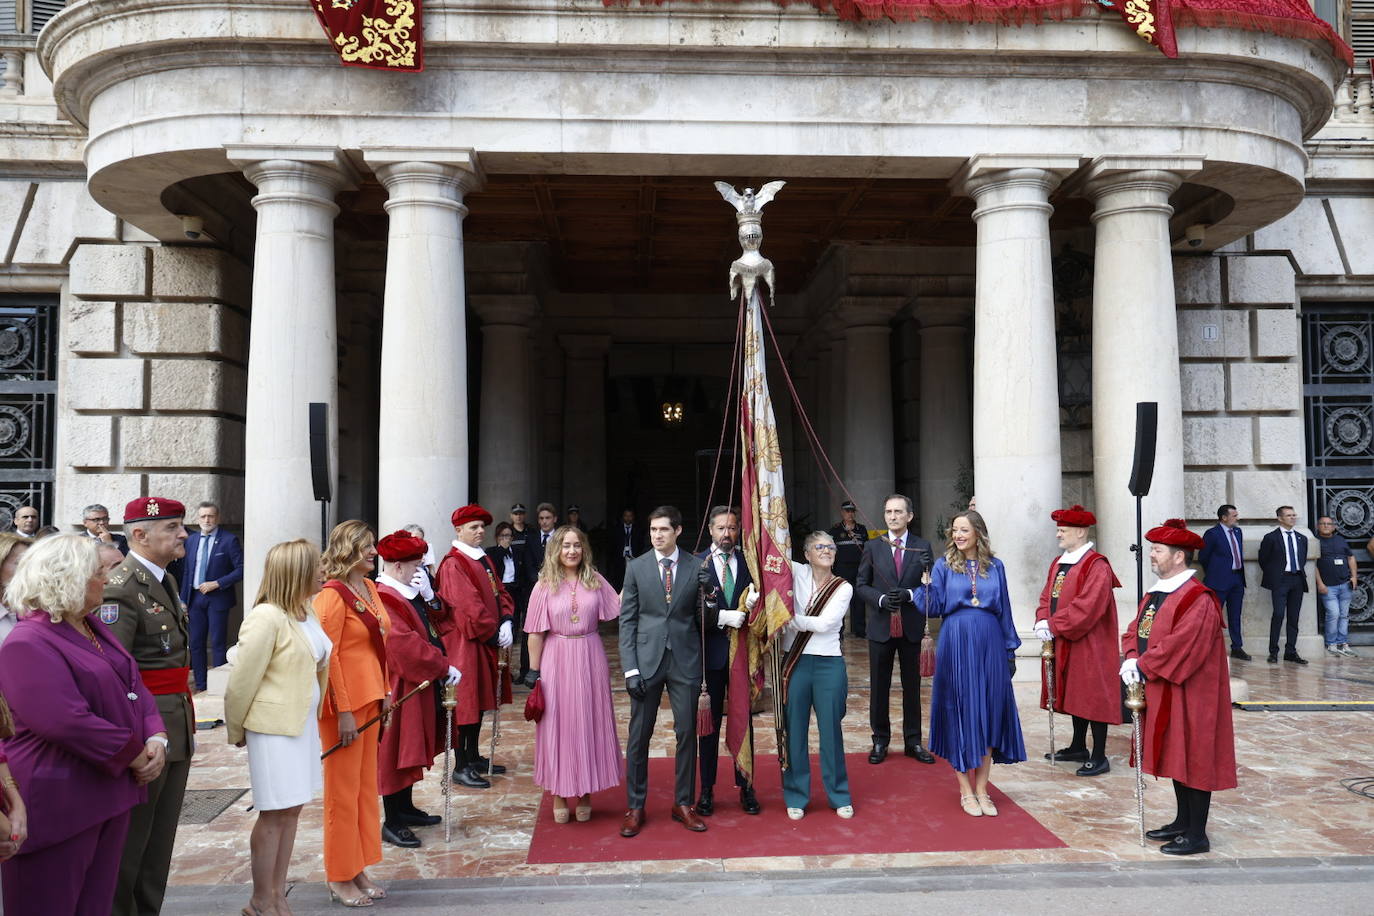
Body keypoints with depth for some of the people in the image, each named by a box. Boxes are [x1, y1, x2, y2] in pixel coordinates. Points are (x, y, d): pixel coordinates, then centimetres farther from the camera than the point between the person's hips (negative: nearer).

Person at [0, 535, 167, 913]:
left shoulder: (93, 629, 12)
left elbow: (135, 689, 12)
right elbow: (68, 722, -26)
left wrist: (156, 739, -6)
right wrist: (134, 755, -17)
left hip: (109, 792, 9)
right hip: (56, 804, -9)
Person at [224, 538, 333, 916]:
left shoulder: (306, 612, 5)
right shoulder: (267, 618, -19)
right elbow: (242, 680, -13)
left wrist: (314, 715, 10)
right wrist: (236, 730, -1)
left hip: (303, 722, 8)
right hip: (274, 726, -8)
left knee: (291, 810, 14)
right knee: (274, 814, 3)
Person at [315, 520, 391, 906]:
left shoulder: (369, 588, 9)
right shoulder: (333, 595, -15)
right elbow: (328, 657, -17)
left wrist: (385, 690, 12)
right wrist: (343, 712, -18)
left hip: (370, 696, 8)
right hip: (344, 700, -8)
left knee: (367, 784, 14)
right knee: (343, 790, 4)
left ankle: (359, 868, 27)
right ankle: (340, 878, 18)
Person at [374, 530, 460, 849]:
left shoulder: (409, 594, 12)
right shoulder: (383, 599, -21)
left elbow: (428, 630, 21)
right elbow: (405, 643, -26)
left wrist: (430, 598, 4)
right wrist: (443, 667, -22)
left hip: (419, 684, 10)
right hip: (399, 687, -10)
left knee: (411, 749, 18)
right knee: (395, 750, 0)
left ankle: (405, 808, 31)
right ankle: (392, 823, 10)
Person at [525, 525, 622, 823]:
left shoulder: (595, 580, 4)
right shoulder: (544, 586, -3)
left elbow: (618, 609, 0)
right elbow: (536, 633, -3)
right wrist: (534, 672, -4)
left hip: (590, 660, 2)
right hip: (556, 661, -2)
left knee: (589, 723, 9)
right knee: (558, 724, 6)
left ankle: (584, 792, 24)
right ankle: (559, 793, 20)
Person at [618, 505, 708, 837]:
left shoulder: (696, 567, 1)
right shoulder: (636, 567, 1)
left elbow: (702, 618, 7)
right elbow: (627, 620, 0)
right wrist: (630, 668, -5)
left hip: (685, 660, 0)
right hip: (647, 659, 0)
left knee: (687, 733, 7)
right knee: (638, 735, 5)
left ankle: (683, 803, 23)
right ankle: (635, 807, 18)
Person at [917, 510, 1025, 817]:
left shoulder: (995, 567, 7)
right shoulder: (944, 565, 1)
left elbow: (1004, 610, 11)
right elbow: (934, 610, -4)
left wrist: (1011, 649, 10)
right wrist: (927, 583, -19)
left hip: (990, 645, 2)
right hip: (957, 645, -2)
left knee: (990, 714, 5)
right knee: (960, 713, 2)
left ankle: (981, 789, 17)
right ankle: (966, 791, 13)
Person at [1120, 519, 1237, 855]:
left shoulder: (1198, 599, -18)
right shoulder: (1155, 594, 11)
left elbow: (1179, 646, -25)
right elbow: (1135, 630, 10)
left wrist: (1142, 666, -18)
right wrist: (1132, 659, -8)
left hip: (1189, 695, -9)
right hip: (1161, 692, 9)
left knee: (1193, 758, 0)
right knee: (1175, 755, 17)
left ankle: (1196, 835, 9)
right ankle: (1183, 822, 30)